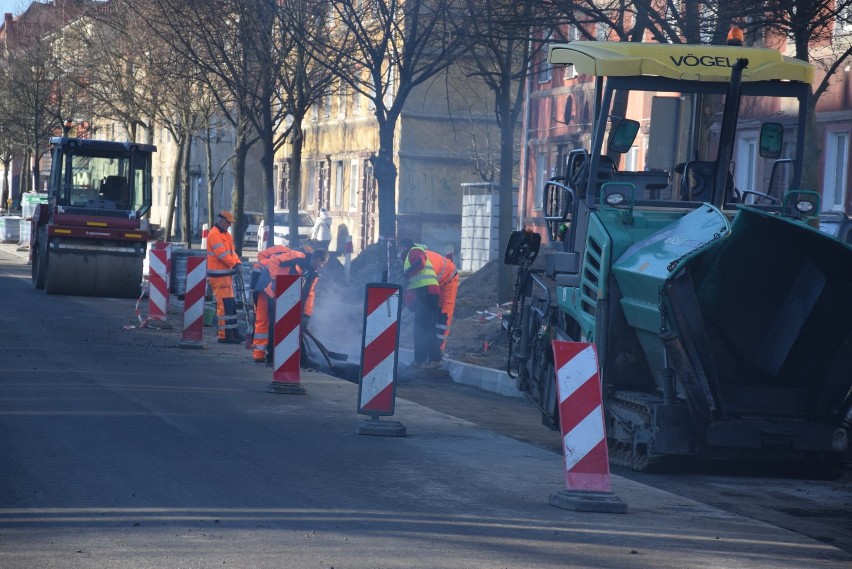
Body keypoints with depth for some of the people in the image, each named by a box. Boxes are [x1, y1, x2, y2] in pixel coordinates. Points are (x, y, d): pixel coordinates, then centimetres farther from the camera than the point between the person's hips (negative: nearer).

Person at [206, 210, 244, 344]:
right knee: (224, 304, -11)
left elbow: (231, 251, 13)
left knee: (231, 304, 14)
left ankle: (233, 332, 20)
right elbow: (222, 254, -20)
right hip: (218, 276, -10)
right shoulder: (214, 235, -14)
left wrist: (237, 263, -3)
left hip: (226, 274, 10)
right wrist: (234, 265, -19)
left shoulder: (226, 235, 18)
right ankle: (224, 335, -10)